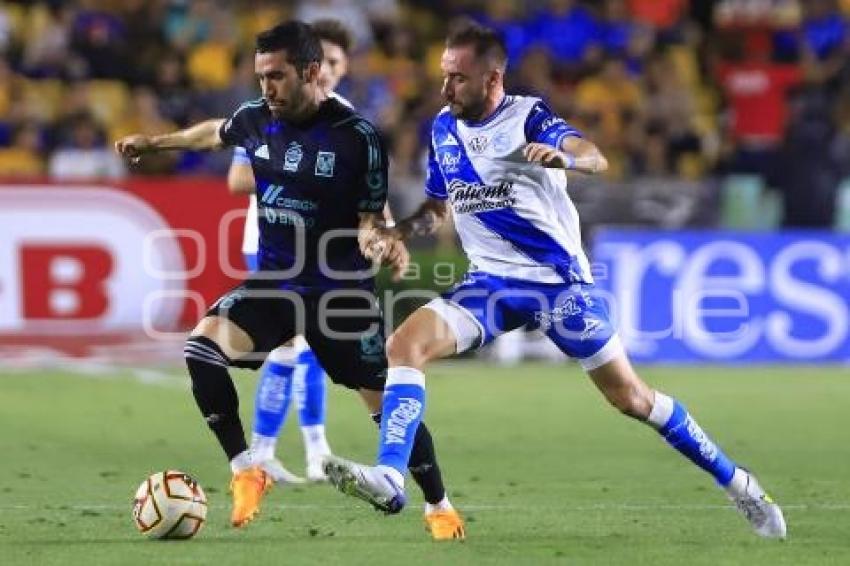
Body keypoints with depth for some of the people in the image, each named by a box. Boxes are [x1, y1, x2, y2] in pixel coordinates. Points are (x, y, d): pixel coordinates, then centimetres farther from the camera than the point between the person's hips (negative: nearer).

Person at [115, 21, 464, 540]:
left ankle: (439, 506, 20)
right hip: (274, 282, 4)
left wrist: (381, 243, -32)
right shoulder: (256, 119, -4)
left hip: (341, 292, -4)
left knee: (388, 401, -1)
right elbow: (217, 133, 21)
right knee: (201, 348, -20)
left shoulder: (357, 137, -17)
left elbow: (370, 218, -9)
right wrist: (155, 142, 32)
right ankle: (247, 472, -9)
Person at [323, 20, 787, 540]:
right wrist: (398, 231, -1)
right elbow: (438, 206, 21)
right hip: (490, 283, 5)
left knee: (630, 397, 0)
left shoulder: (529, 116, -11)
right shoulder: (444, 128, 6)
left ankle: (734, 480, 16)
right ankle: (389, 479, -28)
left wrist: (563, 157, -52)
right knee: (405, 344, -20)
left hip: (558, 279, -5)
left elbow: (596, 159, -29)